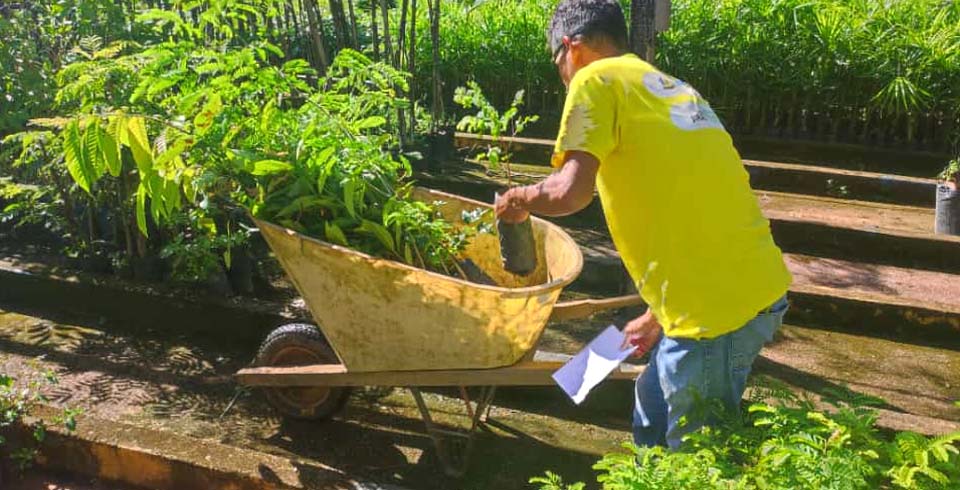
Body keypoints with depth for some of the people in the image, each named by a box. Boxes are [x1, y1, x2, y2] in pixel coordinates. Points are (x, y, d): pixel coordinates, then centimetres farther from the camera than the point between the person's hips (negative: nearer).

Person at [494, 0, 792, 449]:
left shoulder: (596, 79, -4)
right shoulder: (671, 87, 21)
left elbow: (570, 192, -19)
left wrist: (521, 199, 3)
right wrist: (659, 317, 28)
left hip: (720, 304, -9)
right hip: (758, 286, 9)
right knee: (654, 410, 26)